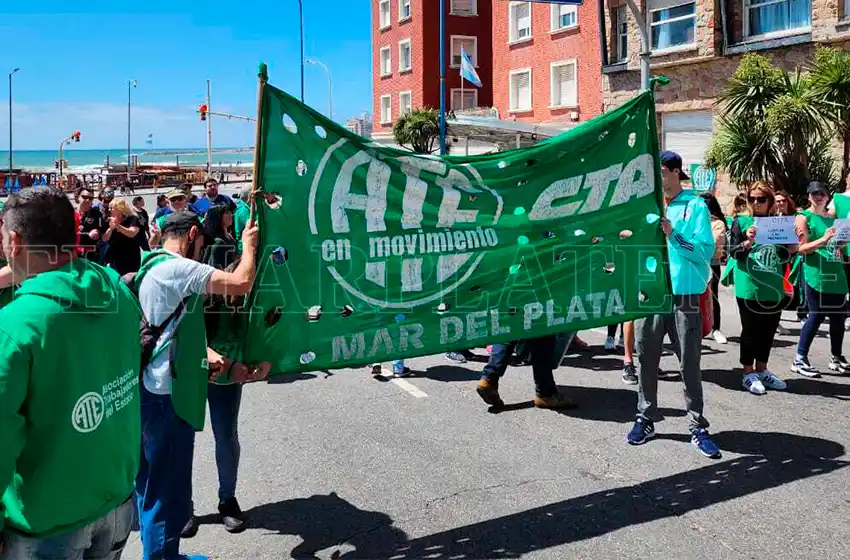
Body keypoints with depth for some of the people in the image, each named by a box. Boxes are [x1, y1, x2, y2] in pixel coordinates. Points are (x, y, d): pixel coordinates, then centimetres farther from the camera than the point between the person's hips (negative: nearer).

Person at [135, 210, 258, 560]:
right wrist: (249, 245, -6)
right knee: (168, 490, 0)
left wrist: (203, 354, 10)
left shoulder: (152, 267, 15)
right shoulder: (176, 268, -17)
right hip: (168, 394, -11)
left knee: (151, 481, 21)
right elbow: (241, 283, -23)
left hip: (151, 389, 11)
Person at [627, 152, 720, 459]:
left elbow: (706, 251, -10)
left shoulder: (695, 206, -2)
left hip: (684, 297, -4)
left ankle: (698, 427, 11)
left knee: (690, 364, 1)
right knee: (647, 360, 9)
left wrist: (674, 235, -20)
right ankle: (645, 419, 22)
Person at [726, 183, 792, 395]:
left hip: (774, 287, 4)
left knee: (769, 330, 11)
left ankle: (762, 369, 24)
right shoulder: (741, 222, 0)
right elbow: (733, 251, -7)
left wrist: (791, 250, -4)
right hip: (749, 287, -4)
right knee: (750, 330, 1)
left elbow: (783, 257, 16)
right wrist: (747, 243, -25)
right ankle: (748, 373, 11)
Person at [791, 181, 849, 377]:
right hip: (816, 274, -7)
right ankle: (800, 359, 0)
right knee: (817, 316, -9)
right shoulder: (804, 217, -2)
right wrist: (823, 240, -24)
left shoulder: (832, 217, 17)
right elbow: (801, 248, -12)